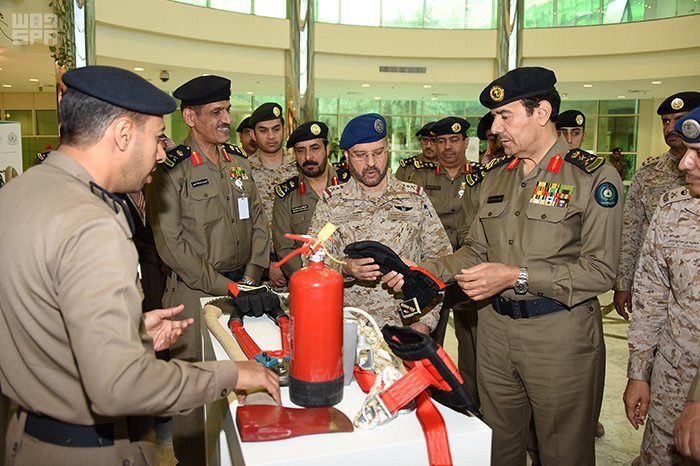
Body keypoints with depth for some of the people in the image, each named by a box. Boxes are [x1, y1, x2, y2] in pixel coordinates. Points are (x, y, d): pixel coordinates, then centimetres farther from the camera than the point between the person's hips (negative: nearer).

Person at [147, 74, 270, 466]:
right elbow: (171, 243, -13)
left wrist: (251, 278, 0)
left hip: (242, 287, 5)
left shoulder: (239, 163, 10)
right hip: (194, 293, -5)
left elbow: (259, 222, 11)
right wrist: (223, 287, -12)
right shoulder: (172, 170, -9)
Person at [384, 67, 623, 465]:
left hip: (561, 334, -5)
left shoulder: (595, 177, -9)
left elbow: (600, 270, -14)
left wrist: (516, 276, -20)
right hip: (495, 330, 6)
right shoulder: (495, 180, 11)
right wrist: (421, 271, 1)